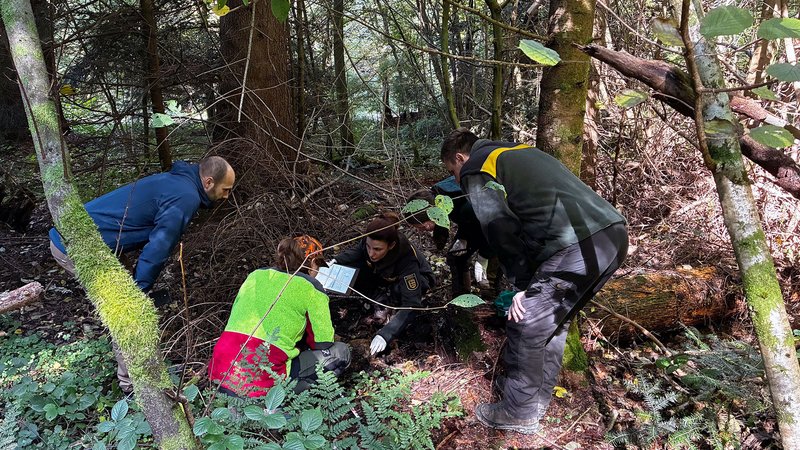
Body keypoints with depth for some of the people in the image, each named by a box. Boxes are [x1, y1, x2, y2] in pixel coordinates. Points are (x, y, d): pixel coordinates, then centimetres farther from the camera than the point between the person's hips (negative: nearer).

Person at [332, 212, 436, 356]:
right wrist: (335, 261, -23)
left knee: (398, 291, -36)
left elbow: (411, 306, -42)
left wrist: (385, 334, -53)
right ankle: (382, 299, 2)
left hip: (416, 279, -4)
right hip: (385, 276, 4)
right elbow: (356, 251, -4)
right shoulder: (370, 241, -30)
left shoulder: (407, 259, -42)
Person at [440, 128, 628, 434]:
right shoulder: (517, 153, 30)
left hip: (578, 246, -9)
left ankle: (519, 413, 19)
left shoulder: (476, 168, 5)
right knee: (553, 321, 22)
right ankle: (538, 398, 35)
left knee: (526, 325, 5)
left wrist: (523, 283, 2)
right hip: (614, 232, 9)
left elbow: (500, 227, -6)